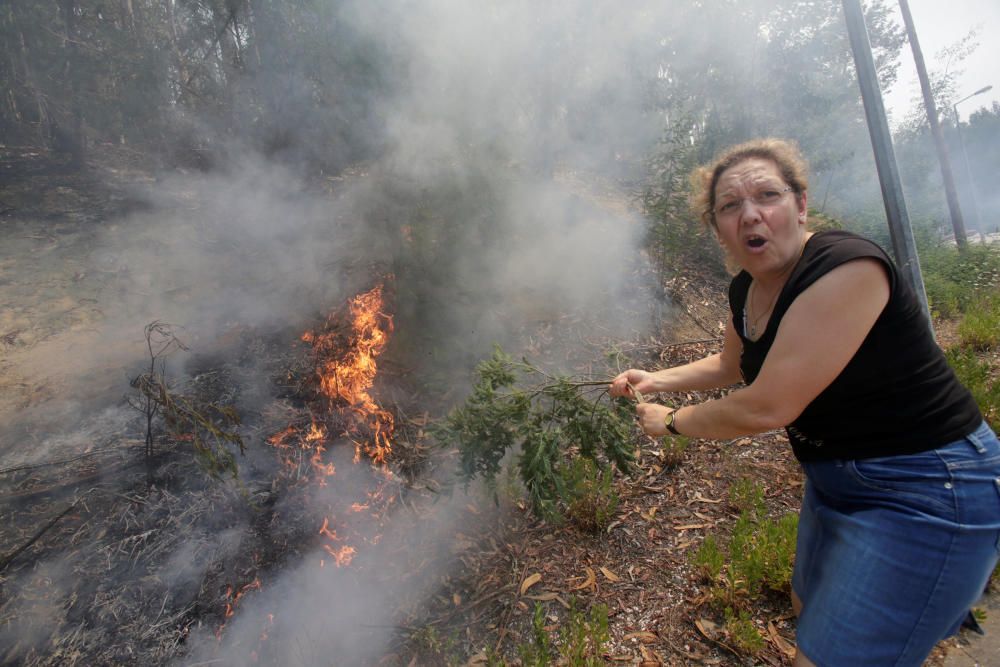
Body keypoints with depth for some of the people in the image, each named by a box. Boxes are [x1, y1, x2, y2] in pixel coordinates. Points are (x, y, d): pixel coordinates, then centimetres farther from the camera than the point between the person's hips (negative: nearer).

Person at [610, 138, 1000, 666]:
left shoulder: (846, 268, -28)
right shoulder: (745, 291, -2)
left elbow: (764, 408, -30)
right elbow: (730, 366, 18)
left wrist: (671, 421, -14)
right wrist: (654, 380, 8)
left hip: (923, 493, -8)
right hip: (835, 478, 9)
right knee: (810, 613, 29)